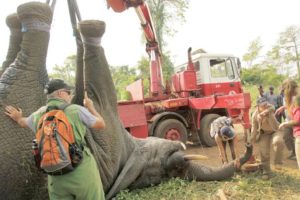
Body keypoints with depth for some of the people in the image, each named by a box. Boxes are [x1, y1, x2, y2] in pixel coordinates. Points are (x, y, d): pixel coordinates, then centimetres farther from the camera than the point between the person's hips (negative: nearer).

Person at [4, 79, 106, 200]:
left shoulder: (38, 115, 7)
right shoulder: (76, 110, -8)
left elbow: (23, 123, 32)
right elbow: (101, 125, 5)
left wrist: (18, 119, 57)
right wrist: (90, 107, 21)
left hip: (56, 178, 5)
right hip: (82, 172, -4)